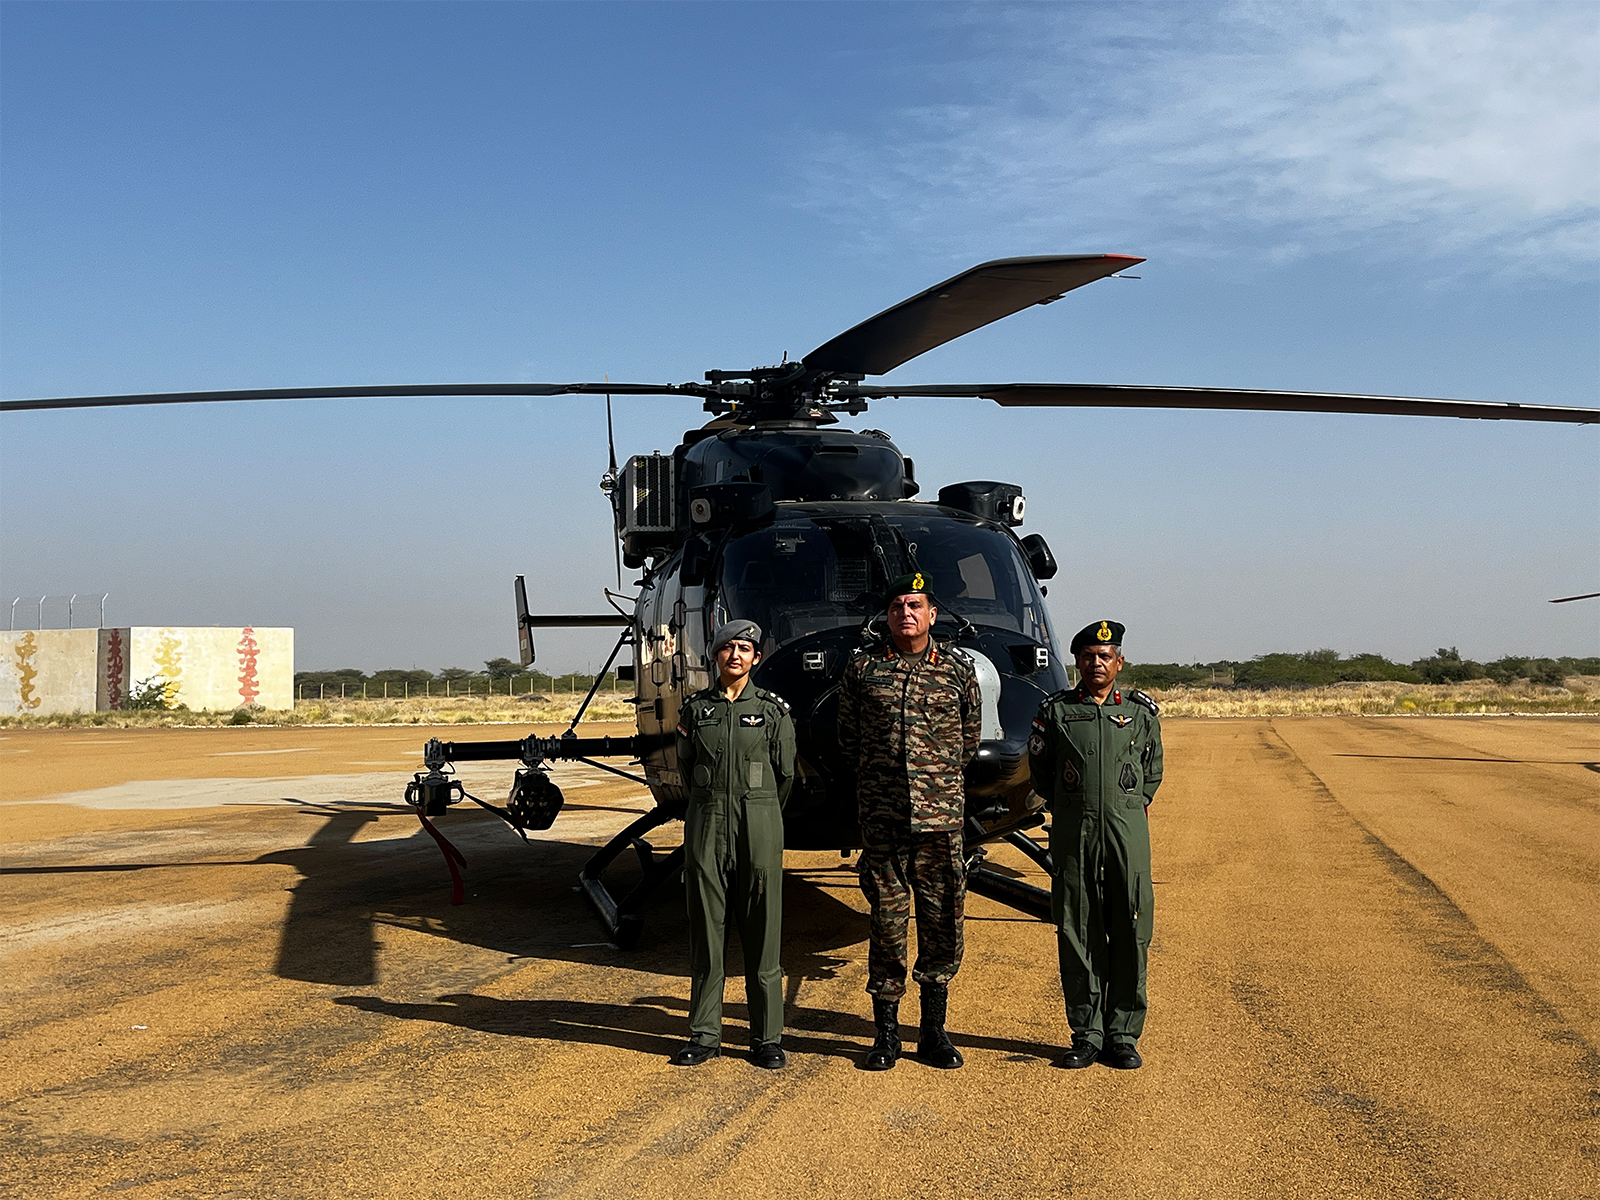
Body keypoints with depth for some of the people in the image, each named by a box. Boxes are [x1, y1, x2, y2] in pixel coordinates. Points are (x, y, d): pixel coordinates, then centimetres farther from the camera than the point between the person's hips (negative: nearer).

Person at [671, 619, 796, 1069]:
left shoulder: (773, 709, 2)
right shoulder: (694, 708, 6)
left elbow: (785, 774, 8)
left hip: (759, 826, -1)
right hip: (706, 825, 1)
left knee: (763, 932, 2)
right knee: (706, 930, 5)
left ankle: (767, 1037, 10)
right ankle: (705, 1034, 14)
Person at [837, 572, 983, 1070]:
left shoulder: (958, 669, 6)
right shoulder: (862, 669, 5)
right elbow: (848, 737, 15)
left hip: (942, 816, 1)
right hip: (882, 817, -1)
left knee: (942, 922, 4)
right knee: (886, 921, 3)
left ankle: (933, 1031, 16)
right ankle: (886, 1032, 14)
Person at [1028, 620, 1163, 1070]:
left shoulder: (1142, 712, 8)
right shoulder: (1055, 711, 5)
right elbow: (1039, 767, 16)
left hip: (1128, 833, 0)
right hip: (1073, 834, 0)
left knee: (1130, 935, 1)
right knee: (1077, 935, 2)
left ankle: (1123, 1035, 11)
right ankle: (1086, 1035, 11)